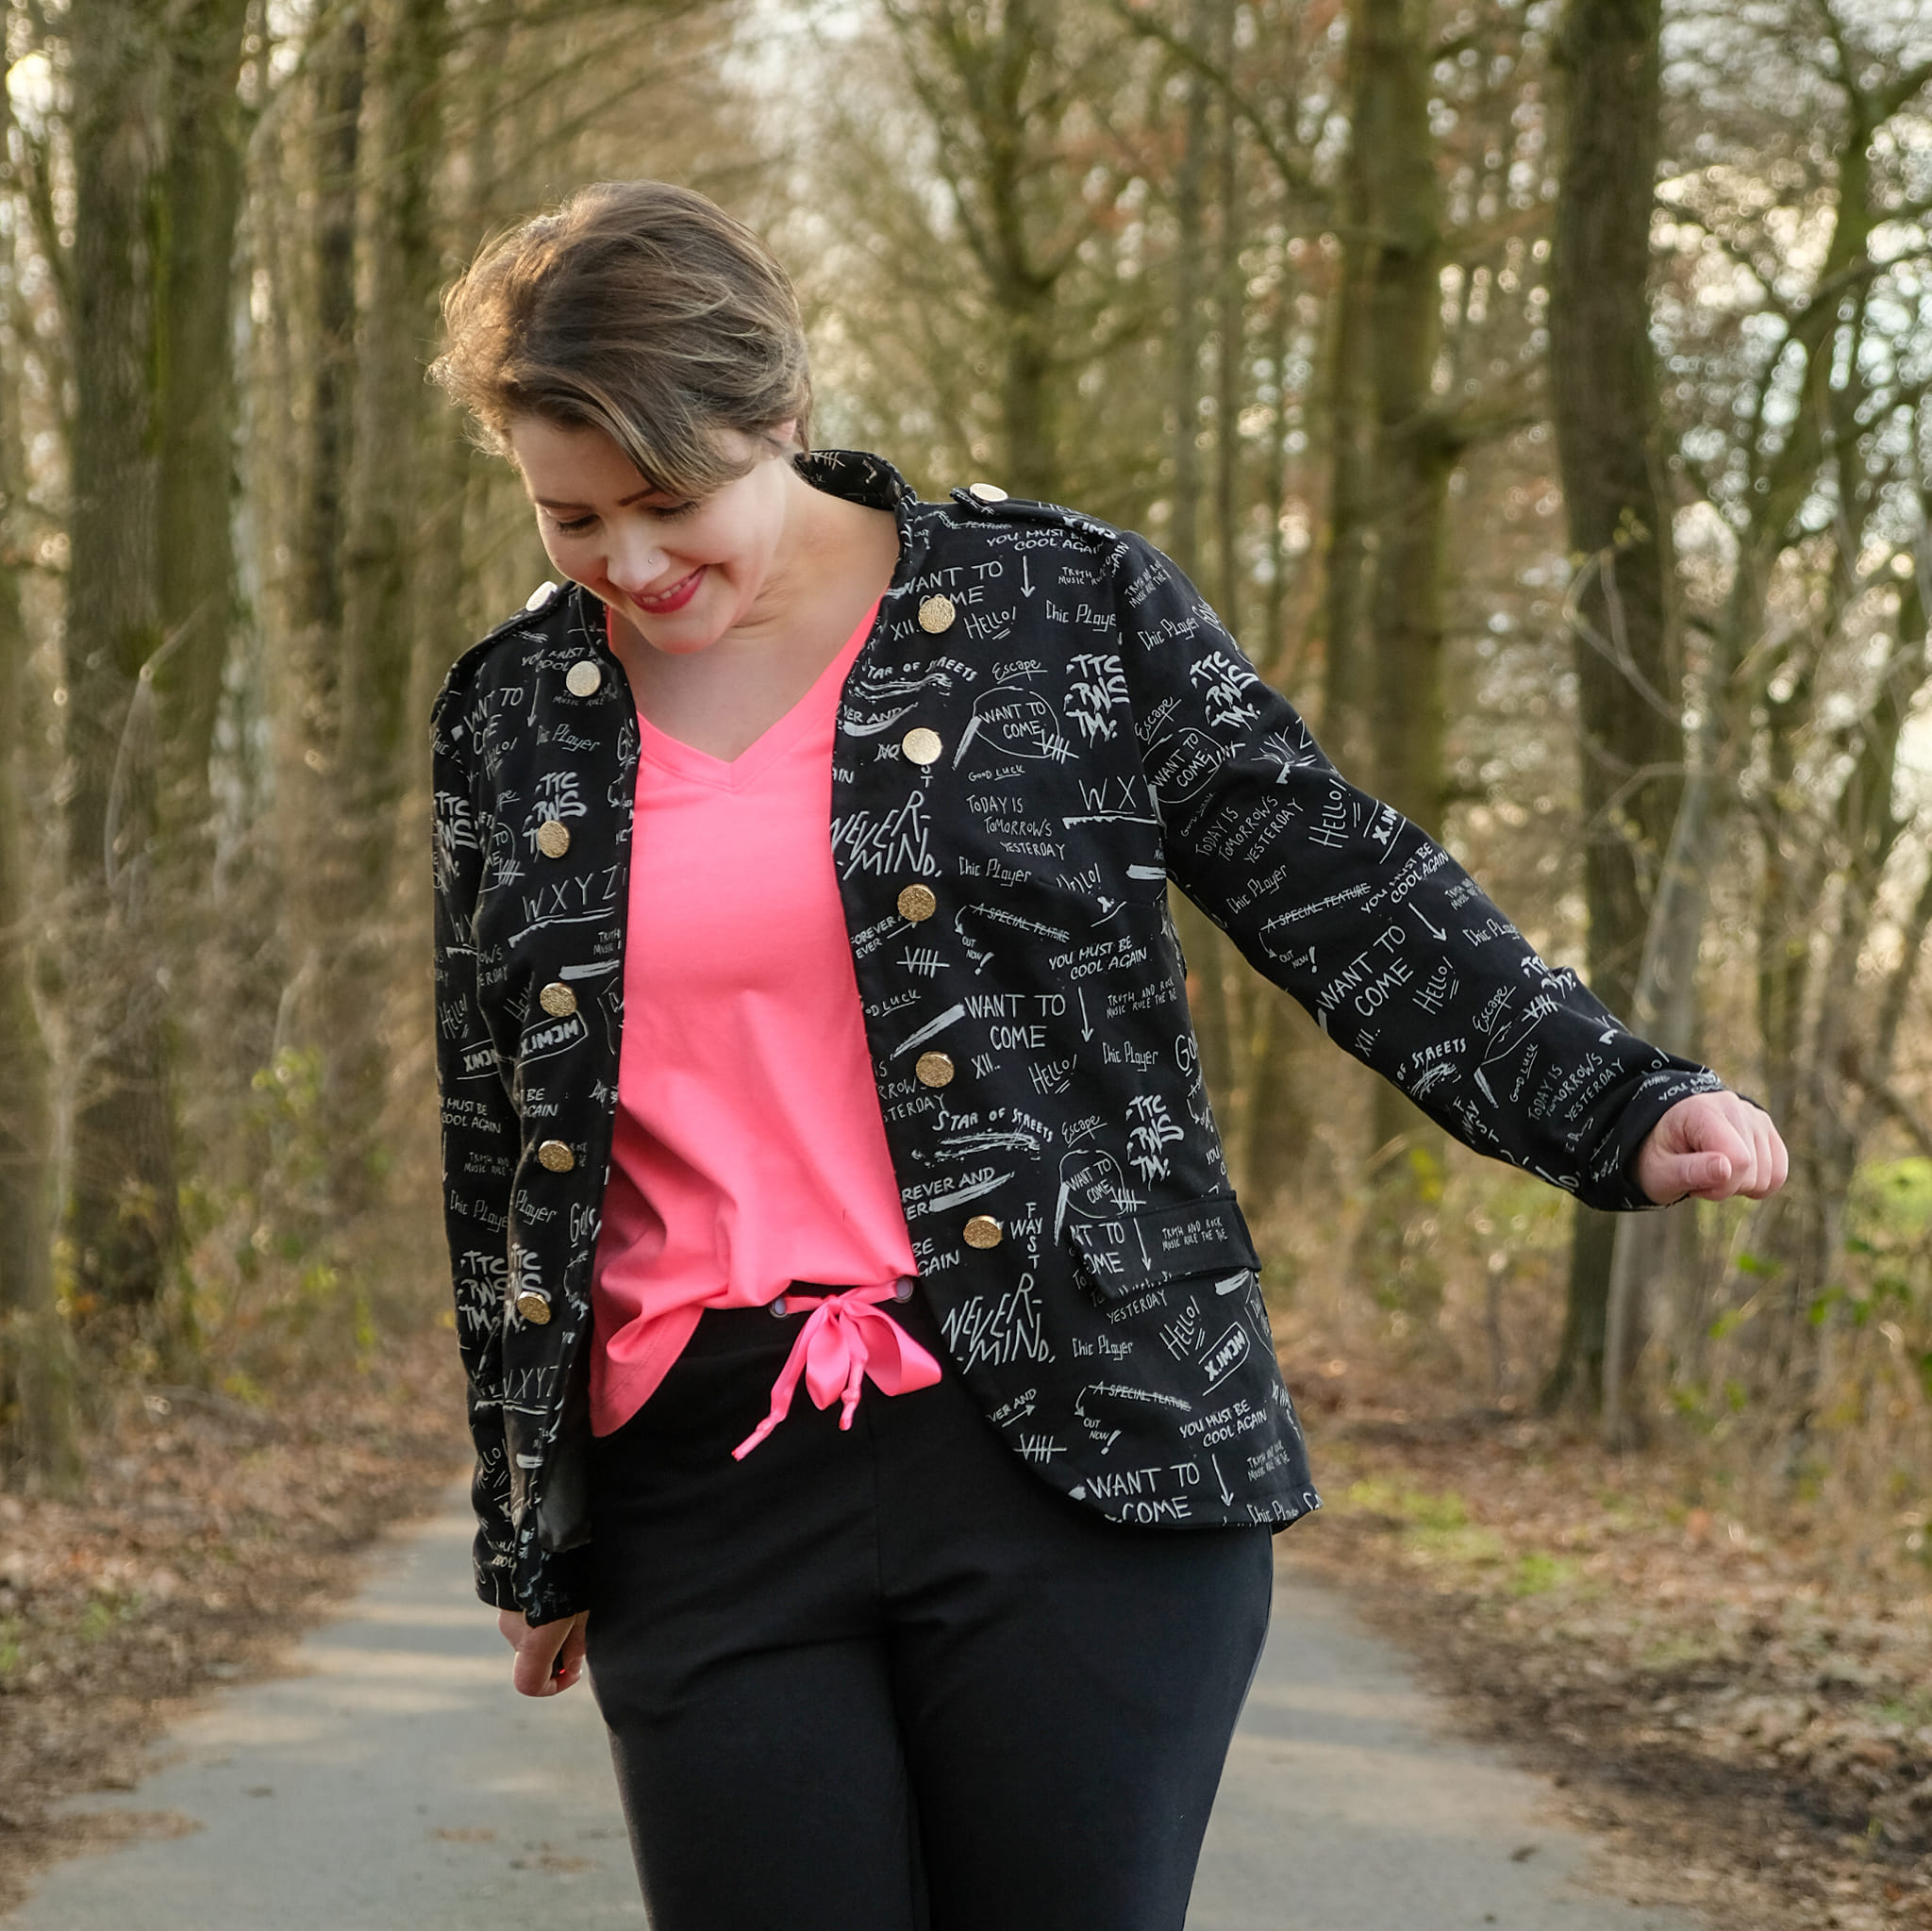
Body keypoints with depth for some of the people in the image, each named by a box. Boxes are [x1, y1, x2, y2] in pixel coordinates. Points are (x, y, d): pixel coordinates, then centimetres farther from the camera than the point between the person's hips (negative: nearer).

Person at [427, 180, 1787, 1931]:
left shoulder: (1062, 605, 2)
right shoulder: (511, 721, 11)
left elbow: (1341, 897, 3)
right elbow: (499, 1146, 17)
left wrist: (1621, 1111, -9)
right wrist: (528, 1531, 20)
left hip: (1091, 1459, -2)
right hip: (703, 1503, 3)